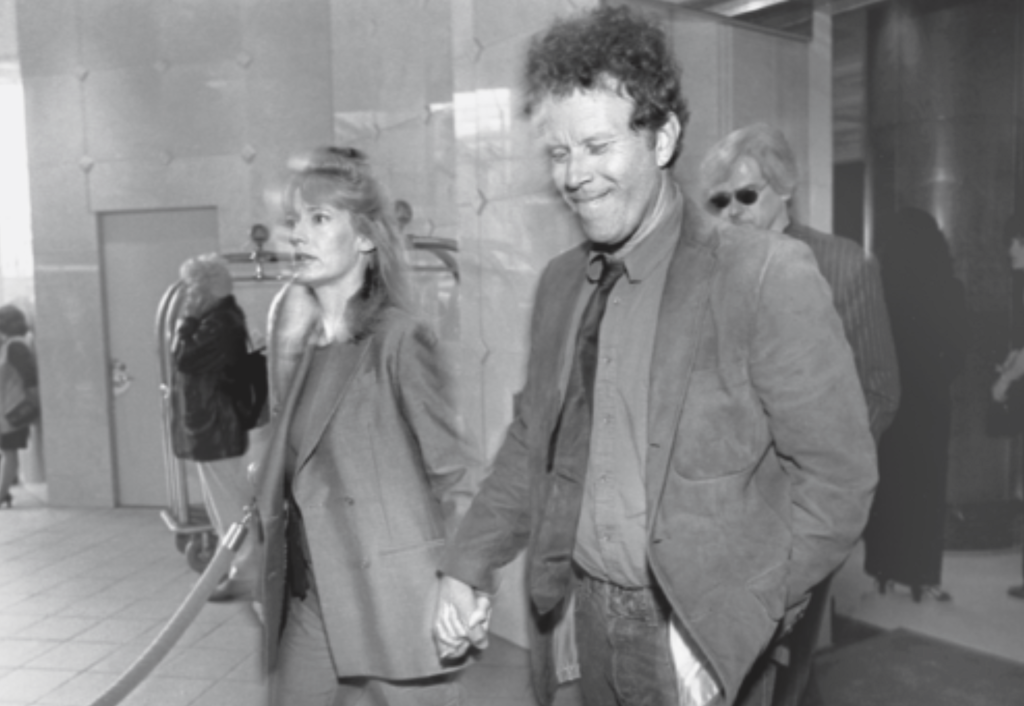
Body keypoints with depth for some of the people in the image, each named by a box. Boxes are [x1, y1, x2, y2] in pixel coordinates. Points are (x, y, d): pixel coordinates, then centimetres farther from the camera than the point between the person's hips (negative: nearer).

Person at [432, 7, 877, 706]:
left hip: (701, 641, -5)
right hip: (582, 618, 5)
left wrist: (725, 622, -19)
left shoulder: (769, 275, -15)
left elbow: (837, 477, -14)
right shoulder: (559, 282, 3)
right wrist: (468, 566, -1)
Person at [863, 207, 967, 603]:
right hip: (927, 399, 0)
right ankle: (923, 575, 10)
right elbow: (958, 347, 0)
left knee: (887, 483, 11)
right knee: (926, 484, 9)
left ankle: (886, 569, 17)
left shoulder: (880, 286, -9)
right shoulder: (947, 288, -7)